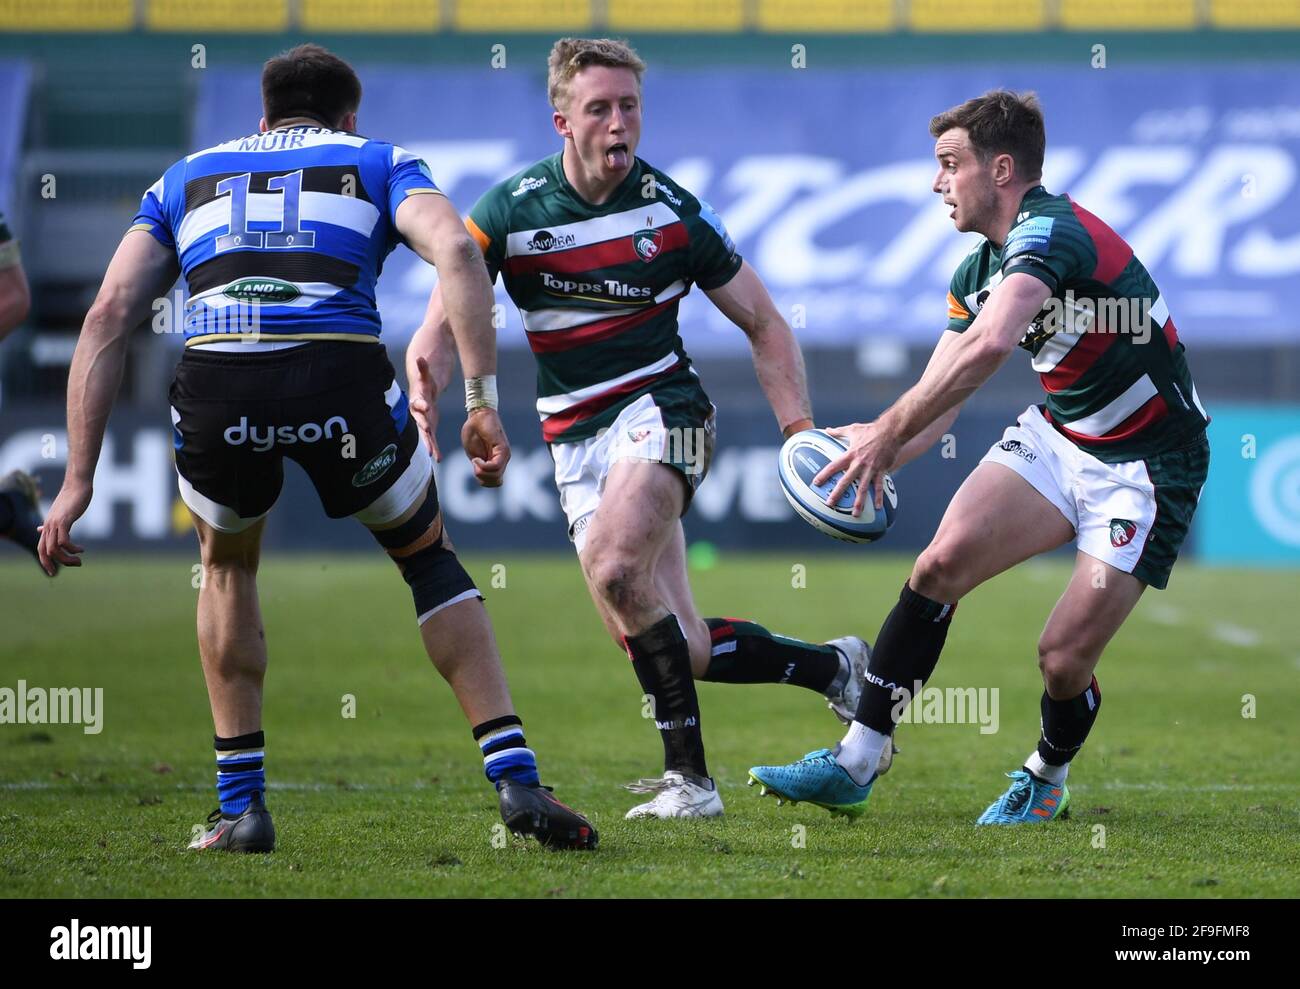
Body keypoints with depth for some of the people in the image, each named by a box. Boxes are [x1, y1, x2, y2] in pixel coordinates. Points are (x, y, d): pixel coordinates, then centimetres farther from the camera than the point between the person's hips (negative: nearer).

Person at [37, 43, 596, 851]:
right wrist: (483, 404, -1)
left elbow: (109, 316, 20)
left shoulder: (186, 178, 32)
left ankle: (241, 808, 25)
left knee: (227, 565, 32)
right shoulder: (379, 162, 26)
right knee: (429, 558, 25)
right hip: (342, 375, -1)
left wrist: (79, 481, 17)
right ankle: (516, 781, 12)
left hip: (214, 381, 1)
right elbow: (454, 247, 3)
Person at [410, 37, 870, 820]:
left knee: (613, 565, -32)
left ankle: (689, 775, -25)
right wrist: (425, 387, -31)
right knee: (684, 650, -3)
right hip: (576, 437, 3)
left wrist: (803, 433, -7)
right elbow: (445, 323, -8)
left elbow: (764, 324, 4)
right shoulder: (510, 210, -4)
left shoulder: (674, 213, -5)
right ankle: (831, 666, 23)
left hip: (659, 409, -3)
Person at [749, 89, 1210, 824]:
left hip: (1145, 468, -8)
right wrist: (878, 457, -14)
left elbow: (989, 345, -43)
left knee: (1064, 659, -11)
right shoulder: (978, 271, 6)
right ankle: (854, 764, -8)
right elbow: (940, 399, 6)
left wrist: (888, 433, -39)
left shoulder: (1050, 232, -24)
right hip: (1057, 434, 8)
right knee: (941, 564, -12)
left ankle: (1048, 780, 21)